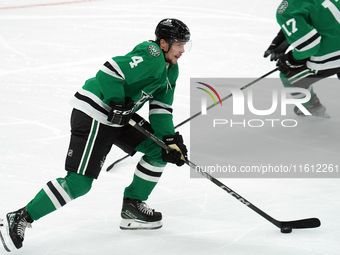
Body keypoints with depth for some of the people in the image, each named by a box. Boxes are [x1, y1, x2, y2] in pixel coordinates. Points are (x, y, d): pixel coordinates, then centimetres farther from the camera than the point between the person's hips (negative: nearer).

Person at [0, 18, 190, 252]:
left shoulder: (171, 69, 13)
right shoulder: (151, 57, -19)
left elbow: (161, 110, 14)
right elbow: (110, 72, -28)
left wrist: (171, 140, 3)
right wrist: (118, 105, -26)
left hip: (120, 118, 10)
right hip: (93, 115, -10)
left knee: (160, 151, 9)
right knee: (79, 182, -16)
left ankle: (132, 208, 19)